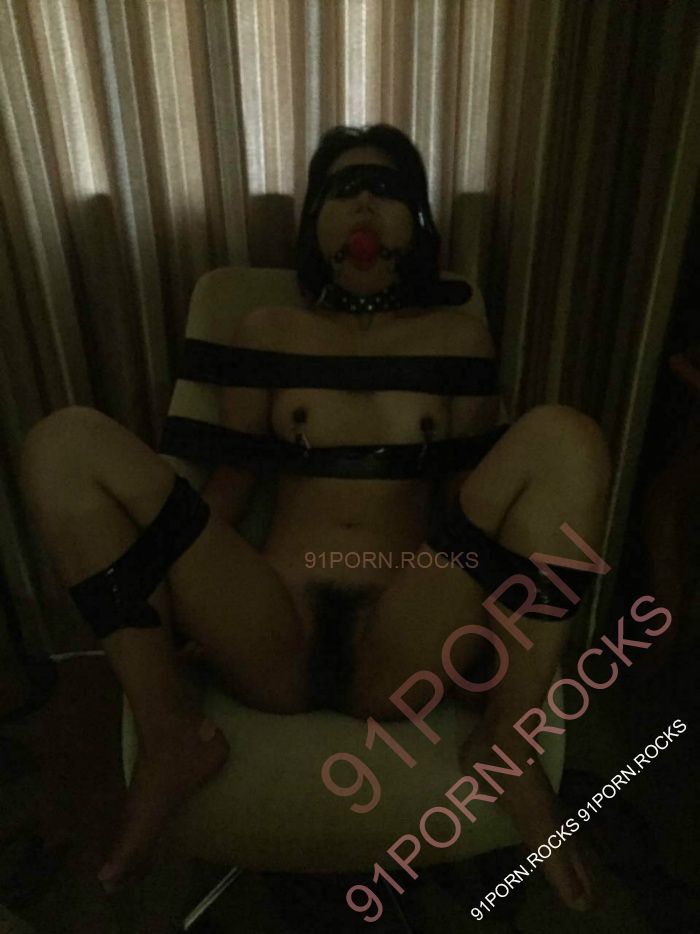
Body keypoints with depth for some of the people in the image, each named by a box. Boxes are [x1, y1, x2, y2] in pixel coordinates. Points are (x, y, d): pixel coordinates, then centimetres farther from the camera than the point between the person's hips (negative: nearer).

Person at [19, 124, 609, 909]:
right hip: (268, 637, 1)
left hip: (406, 650, 0)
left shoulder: (458, 334, 16)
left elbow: (470, 491, 14)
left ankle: (506, 741, -13)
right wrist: (165, 585, 0)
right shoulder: (268, 331, 17)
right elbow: (231, 480, 14)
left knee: (562, 436, -19)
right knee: (65, 441, -12)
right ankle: (171, 731, -11)